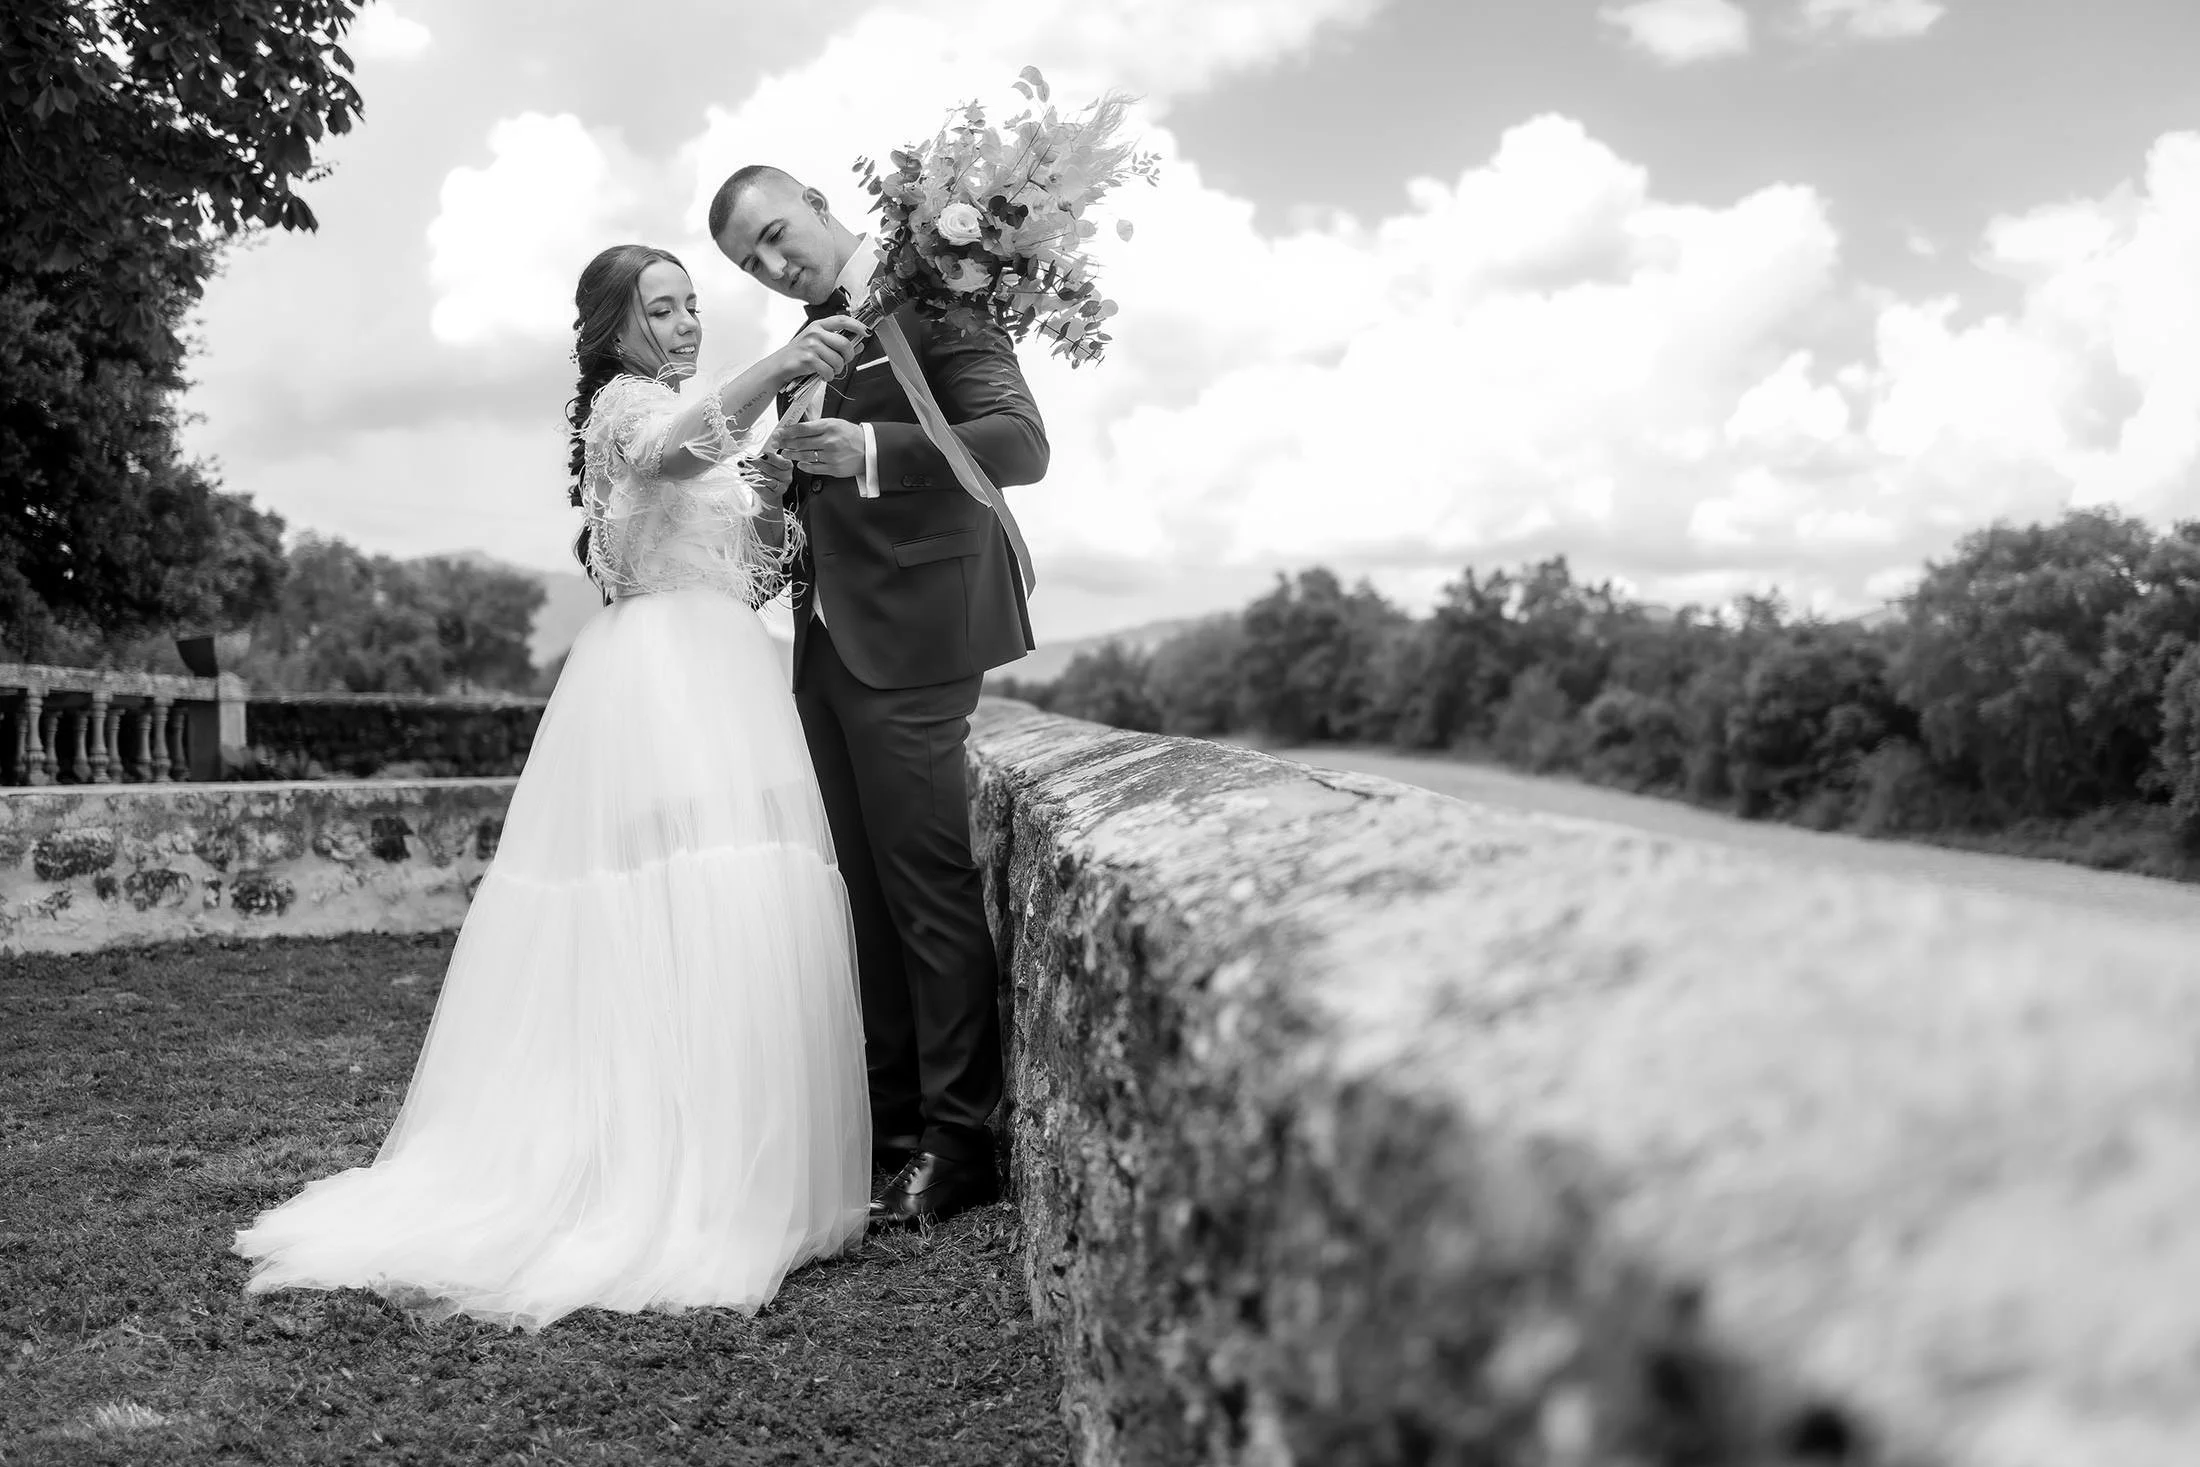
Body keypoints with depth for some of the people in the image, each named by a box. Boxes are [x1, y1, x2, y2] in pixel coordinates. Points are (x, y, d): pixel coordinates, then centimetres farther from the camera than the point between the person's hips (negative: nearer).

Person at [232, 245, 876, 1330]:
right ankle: (690, 1199, -14)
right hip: (667, 672, -9)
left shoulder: (672, 414, 28)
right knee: (696, 925, -15)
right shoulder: (627, 400, 1)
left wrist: (769, 504, 6)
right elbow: (670, 445, -27)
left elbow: (753, 575, 25)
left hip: (717, 678, 9)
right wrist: (775, 371, -42)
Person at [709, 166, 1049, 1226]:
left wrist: (869, 452, -24)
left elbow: (1021, 444, -14)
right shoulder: (812, 337, 21)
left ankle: (960, 1141, 1)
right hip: (828, 643, 8)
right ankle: (887, 1120, 17)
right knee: (863, 889, 9)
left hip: (912, 641, -8)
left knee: (931, 883, -7)